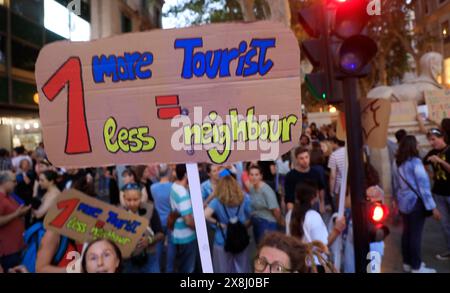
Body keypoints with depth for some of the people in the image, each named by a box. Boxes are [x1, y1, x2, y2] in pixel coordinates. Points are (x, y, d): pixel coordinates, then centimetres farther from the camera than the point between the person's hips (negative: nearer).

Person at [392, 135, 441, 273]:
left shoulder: (396, 162, 5)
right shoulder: (415, 162, -16)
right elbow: (423, 185, -17)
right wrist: (432, 207, -14)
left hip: (403, 202, 7)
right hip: (416, 202, -7)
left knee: (407, 232, 15)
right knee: (416, 234, 2)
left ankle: (407, 263, 25)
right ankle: (417, 267, 12)